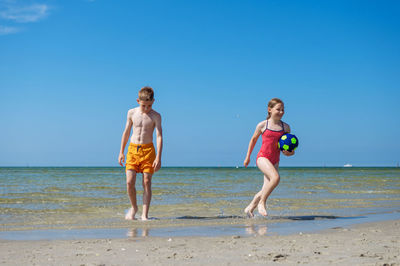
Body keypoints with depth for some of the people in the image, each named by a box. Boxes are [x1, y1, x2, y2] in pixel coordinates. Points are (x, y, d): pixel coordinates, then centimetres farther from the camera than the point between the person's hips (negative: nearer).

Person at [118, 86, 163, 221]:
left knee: (147, 182, -4)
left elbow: (159, 136, -10)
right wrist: (121, 152, 12)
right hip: (132, 149, 2)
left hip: (148, 150, -2)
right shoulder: (132, 113, 3)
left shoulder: (156, 116, -5)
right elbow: (126, 132, 13)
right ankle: (134, 207, 17)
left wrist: (158, 157, -19)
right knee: (129, 182, -8)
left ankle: (145, 214, 2)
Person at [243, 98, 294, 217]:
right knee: (276, 177, -29)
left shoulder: (286, 127, 7)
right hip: (262, 157, -4)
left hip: (275, 161, 4)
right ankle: (262, 203, -14)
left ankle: (249, 208, 23)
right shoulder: (262, 125, 0)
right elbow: (253, 140, 15)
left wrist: (289, 153, -10)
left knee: (266, 190, 2)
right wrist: (247, 157, 19)